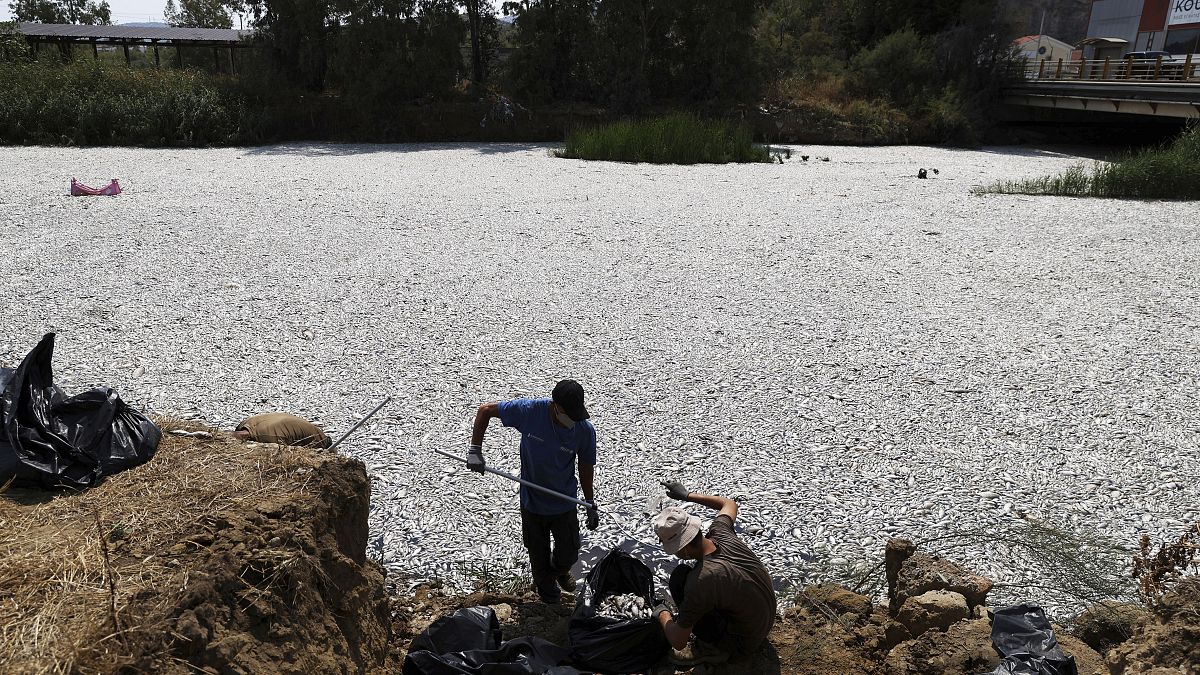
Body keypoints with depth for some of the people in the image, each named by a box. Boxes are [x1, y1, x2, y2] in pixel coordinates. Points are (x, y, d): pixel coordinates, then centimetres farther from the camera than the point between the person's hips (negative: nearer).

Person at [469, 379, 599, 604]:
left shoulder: (585, 430, -22)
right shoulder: (529, 411, -26)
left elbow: (586, 467, -5)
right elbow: (485, 410, -13)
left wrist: (591, 505, 3)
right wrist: (475, 450, -18)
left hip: (564, 503, 1)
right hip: (532, 501, 0)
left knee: (569, 554, 15)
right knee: (538, 552, 19)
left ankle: (560, 570, 53)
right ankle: (545, 583, 52)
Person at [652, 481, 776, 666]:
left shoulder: (699, 582, -35)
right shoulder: (721, 533, -17)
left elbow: (678, 642, -22)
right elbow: (729, 503, 10)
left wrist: (662, 614, -2)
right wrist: (687, 496, 12)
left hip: (743, 643, -7)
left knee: (680, 578, -15)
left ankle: (711, 647, -2)